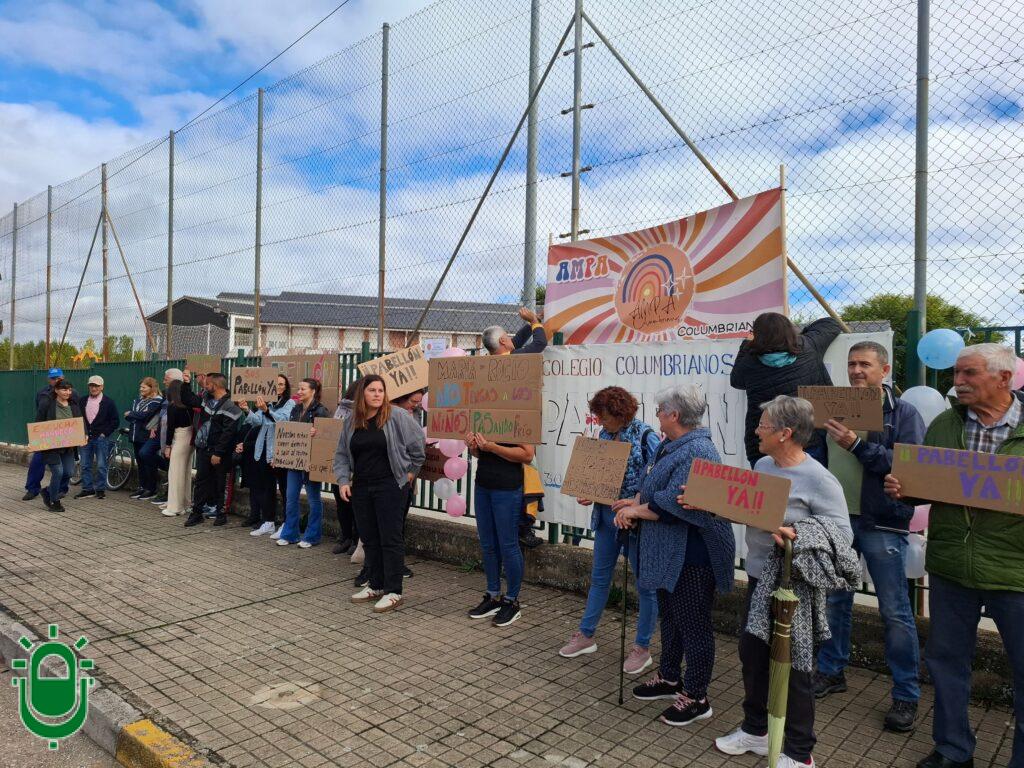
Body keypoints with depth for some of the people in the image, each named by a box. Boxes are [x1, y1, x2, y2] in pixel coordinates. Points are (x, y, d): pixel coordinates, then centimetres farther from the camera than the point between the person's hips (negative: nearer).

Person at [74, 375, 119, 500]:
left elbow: (115, 421, -2)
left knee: (101, 466, -1)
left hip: (101, 438, -4)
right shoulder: (83, 401, 10)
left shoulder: (108, 402, -2)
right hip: (86, 437, 4)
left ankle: (100, 489, 8)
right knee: (85, 465, 6)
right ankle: (87, 489, 15)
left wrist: (105, 433, -8)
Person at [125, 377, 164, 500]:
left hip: (148, 437, -7)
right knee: (140, 462, 11)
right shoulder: (139, 399, 15)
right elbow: (127, 415, 10)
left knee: (148, 461, -5)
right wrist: (135, 417, -10)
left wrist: (130, 414, -4)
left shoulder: (157, 401, -9)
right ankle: (142, 487, 20)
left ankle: (151, 489, 2)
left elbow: (144, 415, -19)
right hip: (137, 436, 7)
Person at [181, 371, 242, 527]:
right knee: (200, 480, 9)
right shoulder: (207, 400, 10)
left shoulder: (230, 406, -15)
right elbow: (187, 400, 24)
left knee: (219, 483, 4)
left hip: (218, 451, -7)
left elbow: (228, 432, -19)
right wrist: (186, 384, 11)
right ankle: (196, 513, 16)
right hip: (203, 448, 7)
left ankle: (220, 513, 16)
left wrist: (218, 453, -21)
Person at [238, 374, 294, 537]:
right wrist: (247, 411, -15)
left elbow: (283, 420, -19)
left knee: (284, 487, -2)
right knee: (268, 487, 10)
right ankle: (269, 522, 18)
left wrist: (266, 411, -33)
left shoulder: (290, 403, -1)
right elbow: (257, 421, 3)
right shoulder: (266, 402, 15)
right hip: (265, 450, 5)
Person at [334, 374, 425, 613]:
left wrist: (411, 471, 1)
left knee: (390, 539, -3)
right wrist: (343, 480, 3)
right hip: (360, 488, 6)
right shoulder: (351, 423, 8)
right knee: (369, 539, 12)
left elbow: (418, 442, -2)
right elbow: (341, 455, 14)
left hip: (390, 486, -5)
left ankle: (393, 592, 5)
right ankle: (376, 586, 25)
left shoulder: (397, 417, -8)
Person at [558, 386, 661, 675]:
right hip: (606, 515, 7)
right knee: (599, 576, 17)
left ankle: (642, 648, 21)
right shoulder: (605, 434, 4)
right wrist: (588, 494, -2)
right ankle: (586, 635, 31)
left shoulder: (645, 436, -16)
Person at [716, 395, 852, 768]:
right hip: (758, 577, 8)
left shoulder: (818, 480, -20)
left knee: (792, 666, 7)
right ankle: (755, 729, 40)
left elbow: (843, 535, -21)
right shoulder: (762, 465, 4)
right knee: (751, 654, 19)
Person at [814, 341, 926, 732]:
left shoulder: (903, 413, -4)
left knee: (895, 611, 4)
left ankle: (906, 695, 18)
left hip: (882, 523, -4)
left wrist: (859, 446, -24)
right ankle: (831, 672, 31)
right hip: (836, 518, 4)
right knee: (834, 600, 15)